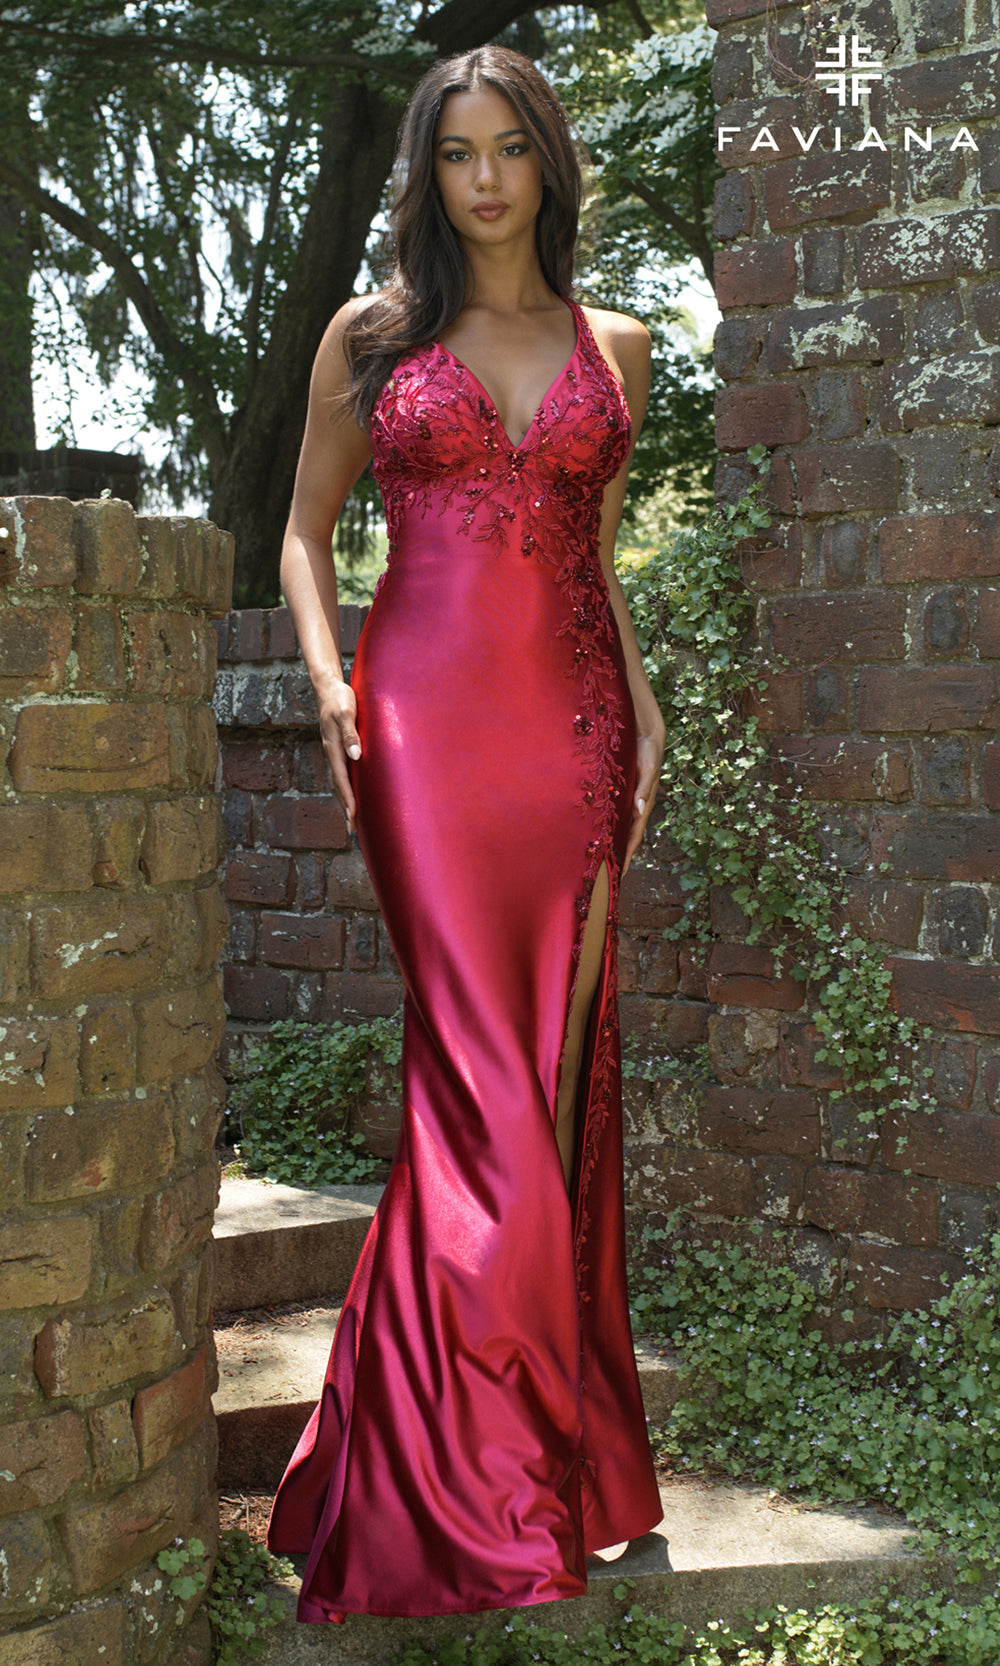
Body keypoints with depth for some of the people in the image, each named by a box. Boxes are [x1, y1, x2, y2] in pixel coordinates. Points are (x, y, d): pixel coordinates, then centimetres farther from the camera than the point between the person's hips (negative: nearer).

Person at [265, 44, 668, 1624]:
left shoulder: (612, 346, 16)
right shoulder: (370, 336, 9)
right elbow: (307, 529, 12)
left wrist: (644, 708, 8)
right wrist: (329, 677, -5)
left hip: (575, 721, 3)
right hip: (429, 718, -2)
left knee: (559, 1064, 1)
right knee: (483, 1073, -8)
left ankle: (551, 1436, 13)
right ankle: (482, 1480, 3)